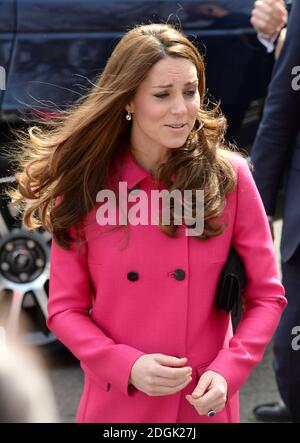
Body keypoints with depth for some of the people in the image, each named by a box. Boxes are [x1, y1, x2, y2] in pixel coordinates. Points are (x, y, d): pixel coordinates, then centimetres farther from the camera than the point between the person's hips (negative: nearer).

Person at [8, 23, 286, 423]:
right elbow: (65, 307, -2)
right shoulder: (85, 185, -6)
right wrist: (127, 366, -16)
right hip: (114, 403, 0)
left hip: (204, 404, 0)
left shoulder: (230, 176, -7)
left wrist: (227, 372, -16)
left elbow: (267, 296, -2)